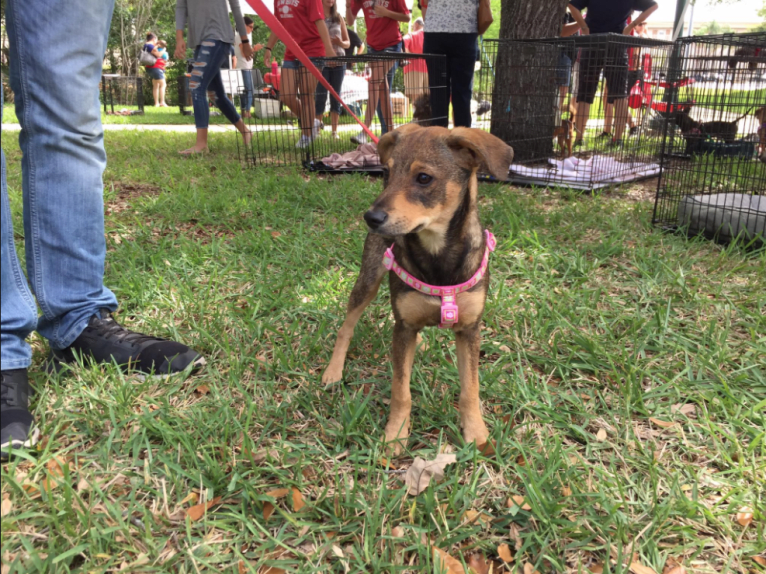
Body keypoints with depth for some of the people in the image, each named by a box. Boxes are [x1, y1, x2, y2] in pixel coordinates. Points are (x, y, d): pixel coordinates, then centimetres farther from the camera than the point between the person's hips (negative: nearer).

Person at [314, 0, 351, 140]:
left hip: (339, 61, 3)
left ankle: (335, 131, 6)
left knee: (336, 96, 4)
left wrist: (340, 43, -8)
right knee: (320, 96, -6)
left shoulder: (339, 18, 12)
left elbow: (348, 42, 13)